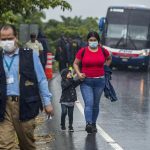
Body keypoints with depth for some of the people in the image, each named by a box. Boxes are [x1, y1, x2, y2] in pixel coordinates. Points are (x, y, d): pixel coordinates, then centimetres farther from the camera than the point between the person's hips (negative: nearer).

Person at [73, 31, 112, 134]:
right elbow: (75, 63, 7)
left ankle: (94, 124, 23)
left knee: (96, 104, 11)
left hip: (100, 81, 3)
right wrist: (79, 73, -8)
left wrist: (105, 67, 12)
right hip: (86, 81, -2)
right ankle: (88, 124, -25)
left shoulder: (103, 51, 3)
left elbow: (109, 59, 24)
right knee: (89, 103, -16)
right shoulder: (82, 51, -3)